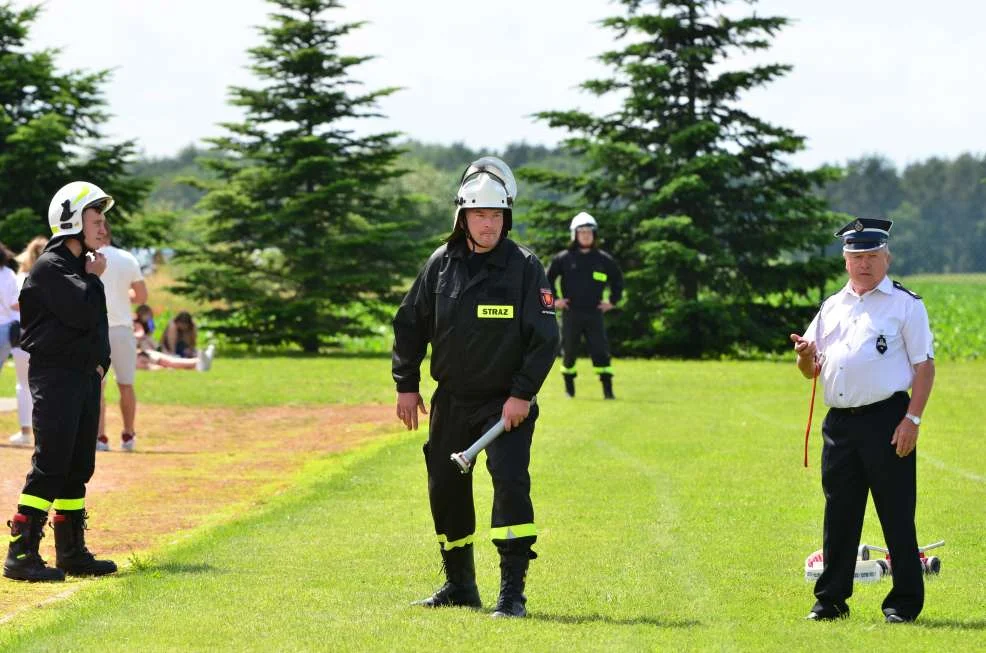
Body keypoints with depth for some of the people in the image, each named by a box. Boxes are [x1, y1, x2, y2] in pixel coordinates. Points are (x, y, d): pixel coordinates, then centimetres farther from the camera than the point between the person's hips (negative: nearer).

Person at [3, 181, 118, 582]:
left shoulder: (82, 266, 17)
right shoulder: (49, 268, -12)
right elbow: (82, 314, -23)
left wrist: (100, 362, 10)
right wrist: (93, 278, -7)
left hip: (87, 377, 9)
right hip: (55, 378, -9)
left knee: (78, 469, 12)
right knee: (50, 468, -13)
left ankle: (72, 553, 20)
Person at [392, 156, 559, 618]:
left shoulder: (524, 267, -10)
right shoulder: (440, 264, 1)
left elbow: (545, 337, -11)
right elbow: (410, 324, 10)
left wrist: (522, 394, -16)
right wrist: (406, 385, 6)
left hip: (506, 402, -4)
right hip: (451, 400, 5)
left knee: (510, 477, -20)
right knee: (445, 488, 10)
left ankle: (512, 592, -18)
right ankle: (459, 585, 28)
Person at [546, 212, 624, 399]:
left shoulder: (603, 259, 6)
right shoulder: (563, 258, 1)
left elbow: (618, 280, 19)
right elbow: (547, 278, 9)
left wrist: (612, 301, 10)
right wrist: (553, 300, 2)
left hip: (594, 313, 1)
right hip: (571, 314, -1)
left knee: (601, 351, -7)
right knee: (569, 352, 6)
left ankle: (608, 389, -6)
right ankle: (569, 387, 22)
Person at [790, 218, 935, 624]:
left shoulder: (905, 305, 1)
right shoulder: (832, 307, 17)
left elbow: (924, 365, -4)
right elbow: (811, 371, 20)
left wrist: (912, 419, -14)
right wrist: (807, 357, -5)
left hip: (887, 420, -5)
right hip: (839, 423, 5)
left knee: (897, 515, -4)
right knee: (838, 515, 9)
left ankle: (905, 602, 2)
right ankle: (831, 601, 15)